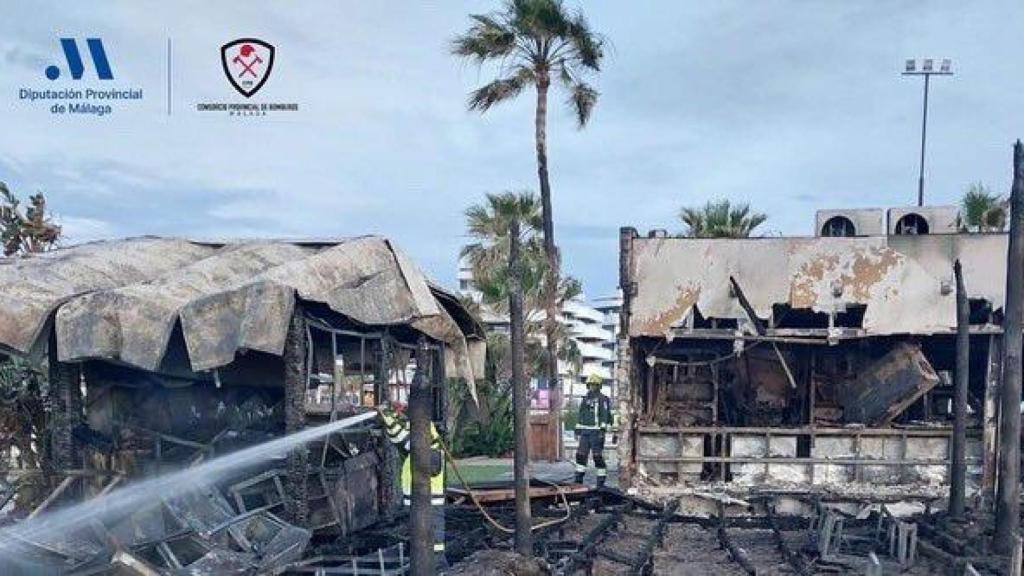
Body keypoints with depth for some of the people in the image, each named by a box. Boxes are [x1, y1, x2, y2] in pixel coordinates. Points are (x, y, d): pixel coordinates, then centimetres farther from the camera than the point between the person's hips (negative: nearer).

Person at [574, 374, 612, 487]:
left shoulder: (602, 399, -5)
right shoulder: (585, 399, 16)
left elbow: (605, 416, -13)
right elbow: (580, 416, 20)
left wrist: (603, 430, -21)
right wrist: (577, 431, 17)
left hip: (596, 432, -7)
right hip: (585, 432, 7)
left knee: (598, 456, -5)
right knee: (581, 454, 6)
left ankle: (601, 481, 2)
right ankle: (579, 479, 14)